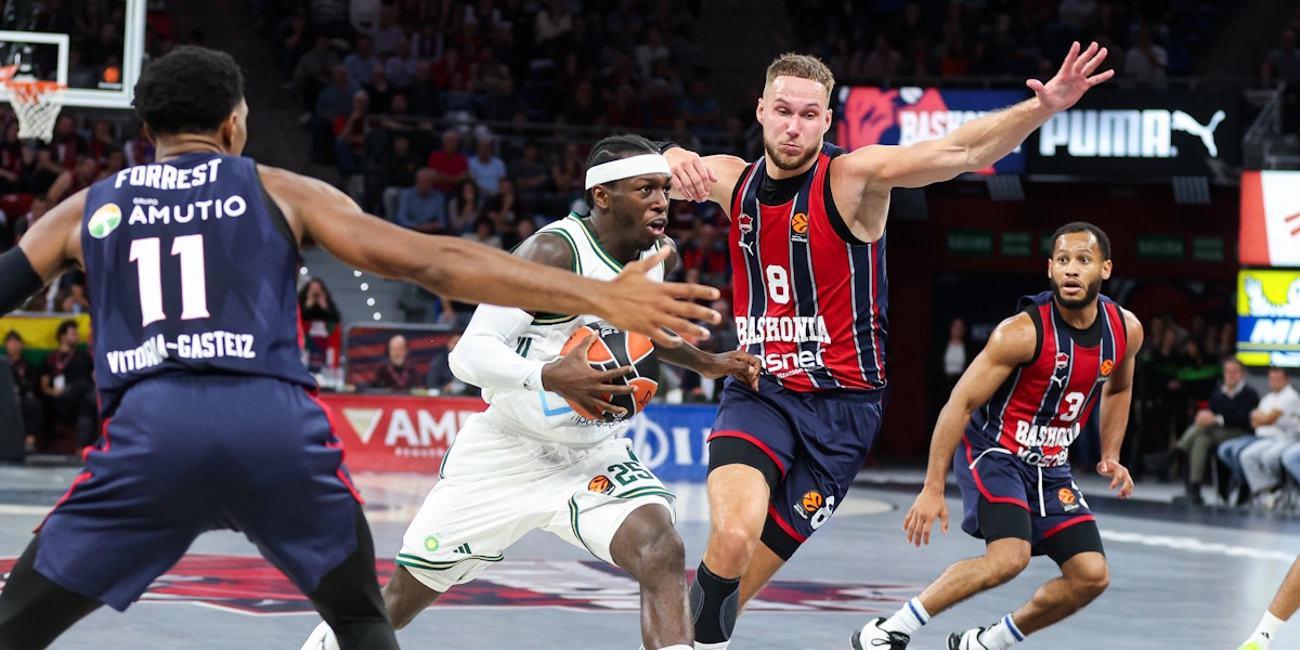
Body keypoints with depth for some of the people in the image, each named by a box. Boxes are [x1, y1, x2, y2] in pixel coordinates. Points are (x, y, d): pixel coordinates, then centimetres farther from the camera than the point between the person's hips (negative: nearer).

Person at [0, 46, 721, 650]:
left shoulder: (86, 210, 21)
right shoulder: (278, 191, 17)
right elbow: (432, 263, 9)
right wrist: (600, 297, 9)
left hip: (151, 426, 0)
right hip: (276, 421, 0)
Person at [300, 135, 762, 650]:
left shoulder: (662, 255, 1)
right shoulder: (555, 251, -22)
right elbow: (470, 352, -27)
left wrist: (705, 364, 13)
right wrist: (550, 375, -43)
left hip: (594, 457, 4)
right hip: (505, 453, -4)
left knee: (662, 554, -26)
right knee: (401, 600, 11)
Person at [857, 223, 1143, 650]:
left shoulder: (1126, 331, -5)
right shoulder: (1023, 332, -23)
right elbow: (960, 403, -19)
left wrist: (1110, 456, 9)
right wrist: (933, 489, -21)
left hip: (1050, 466, 7)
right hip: (993, 452, -7)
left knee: (1091, 577, -3)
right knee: (1009, 557, -29)